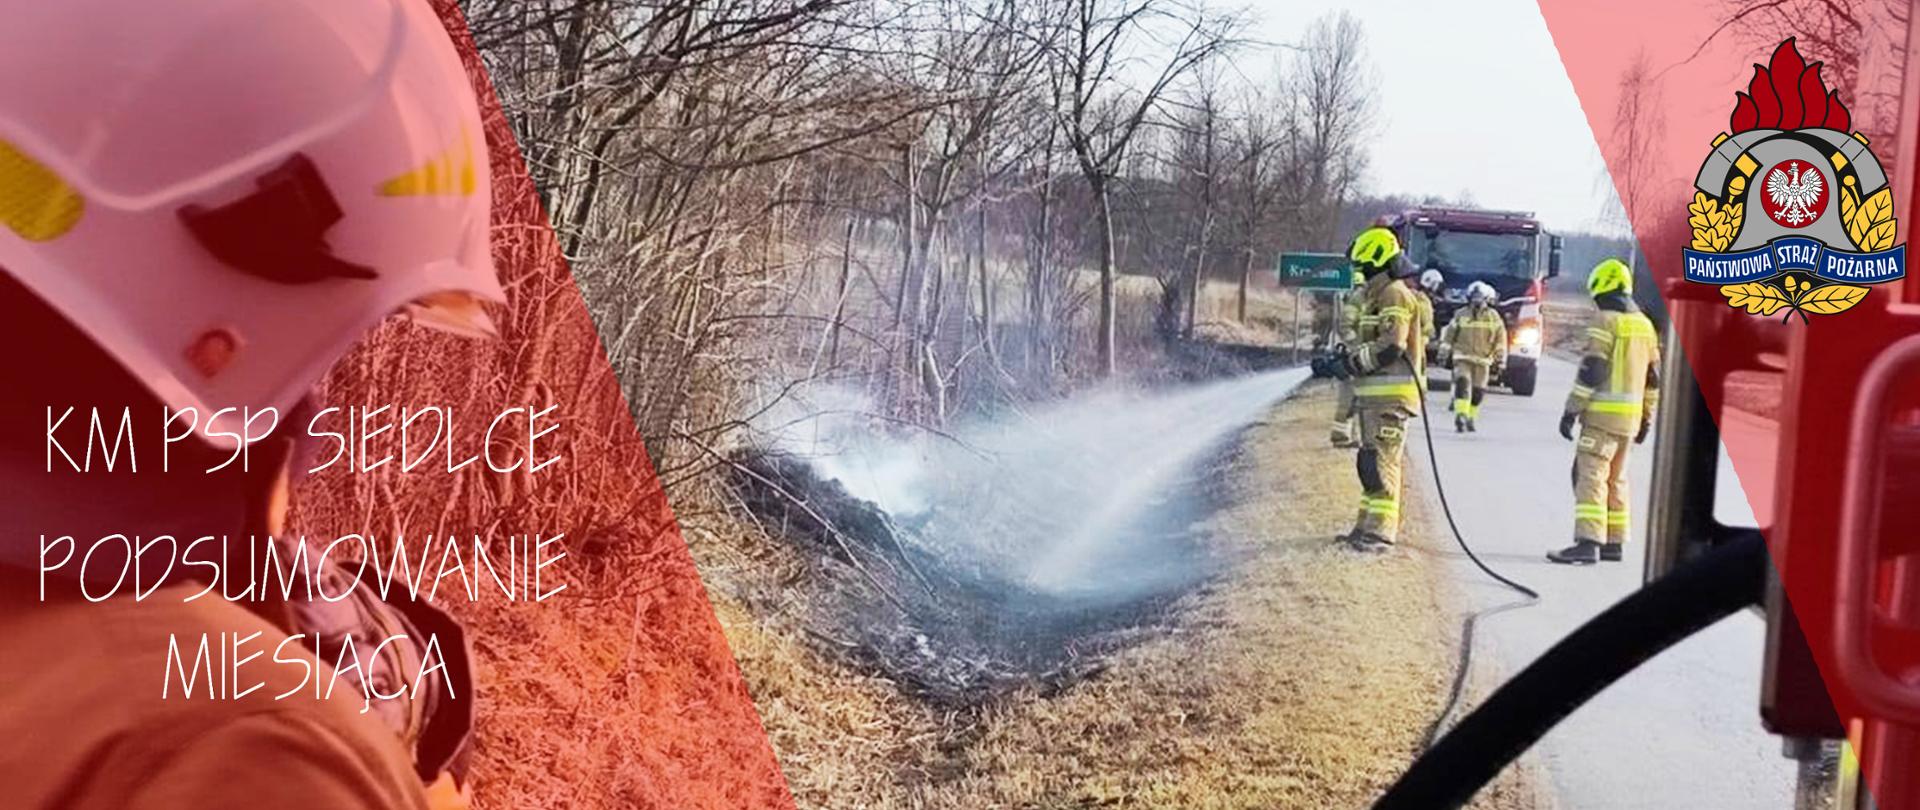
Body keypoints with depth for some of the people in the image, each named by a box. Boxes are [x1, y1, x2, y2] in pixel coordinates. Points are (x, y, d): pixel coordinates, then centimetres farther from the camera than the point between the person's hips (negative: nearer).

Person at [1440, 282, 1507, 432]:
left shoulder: (1493, 317, 3)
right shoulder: (1461, 315, 0)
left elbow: (1500, 339, 8)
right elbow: (1449, 333, 9)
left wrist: (1500, 358, 5)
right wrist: (1445, 350, 7)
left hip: (1483, 359, 2)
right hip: (1462, 357, -2)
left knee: (1478, 390, 6)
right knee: (1462, 384, -18)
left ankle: (1471, 418, 21)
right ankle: (1460, 416, -24)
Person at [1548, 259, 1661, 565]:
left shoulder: (1605, 321, -10)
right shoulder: (1645, 325, 15)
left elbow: (1591, 372, -15)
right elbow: (1653, 378, 18)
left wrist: (1571, 411, -11)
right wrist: (1646, 419, 24)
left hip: (1602, 413, -8)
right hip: (1630, 417, 8)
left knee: (1590, 475, -10)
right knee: (1616, 478, 15)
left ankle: (1588, 542, -17)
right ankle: (1614, 542, 19)